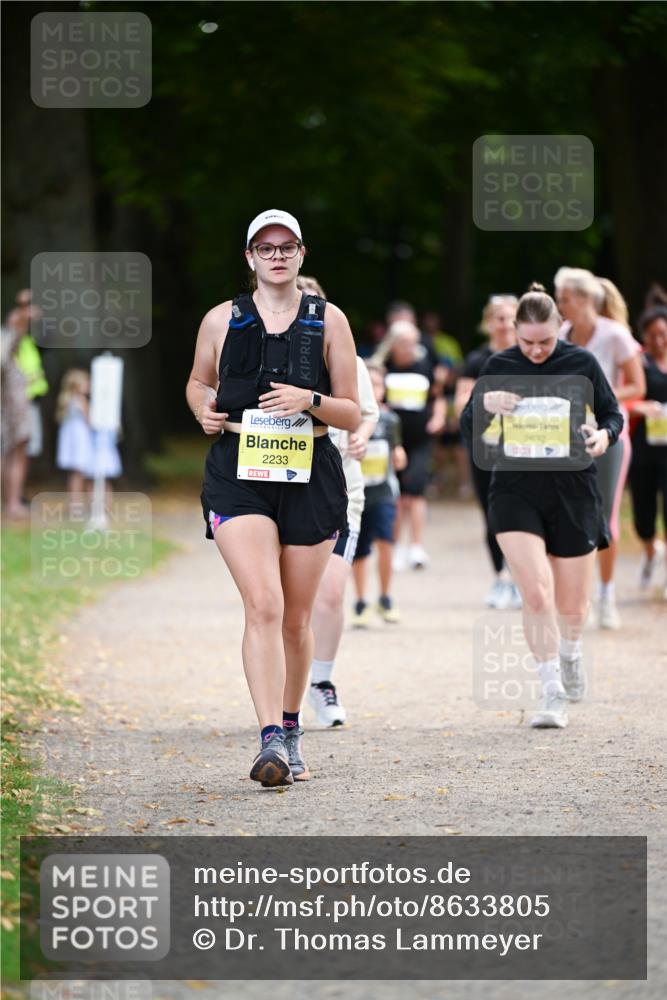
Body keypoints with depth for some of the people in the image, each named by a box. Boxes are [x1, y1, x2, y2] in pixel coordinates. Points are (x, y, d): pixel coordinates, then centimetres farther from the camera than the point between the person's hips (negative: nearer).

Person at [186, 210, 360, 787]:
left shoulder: (328, 321, 5)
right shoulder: (222, 320, 6)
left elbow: (352, 415, 6)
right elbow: (199, 381, 23)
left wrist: (310, 401, -14)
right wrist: (204, 409, 1)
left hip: (311, 479, 1)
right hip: (239, 475, -1)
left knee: (297, 617, 10)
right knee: (264, 605, -18)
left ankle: (291, 727, 30)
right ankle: (271, 741, -23)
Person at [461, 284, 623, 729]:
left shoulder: (581, 363, -1)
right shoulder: (500, 366, 1)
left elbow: (613, 414, 8)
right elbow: (468, 428, 3)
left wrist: (604, 435, -15)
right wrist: (485, 403, -19)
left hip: (573, 487, 1)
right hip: (516, 489, 0)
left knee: (571, 604, 10)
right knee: (537, 591, -17)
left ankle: (570, 651, 45)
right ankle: (554, 694, -10)